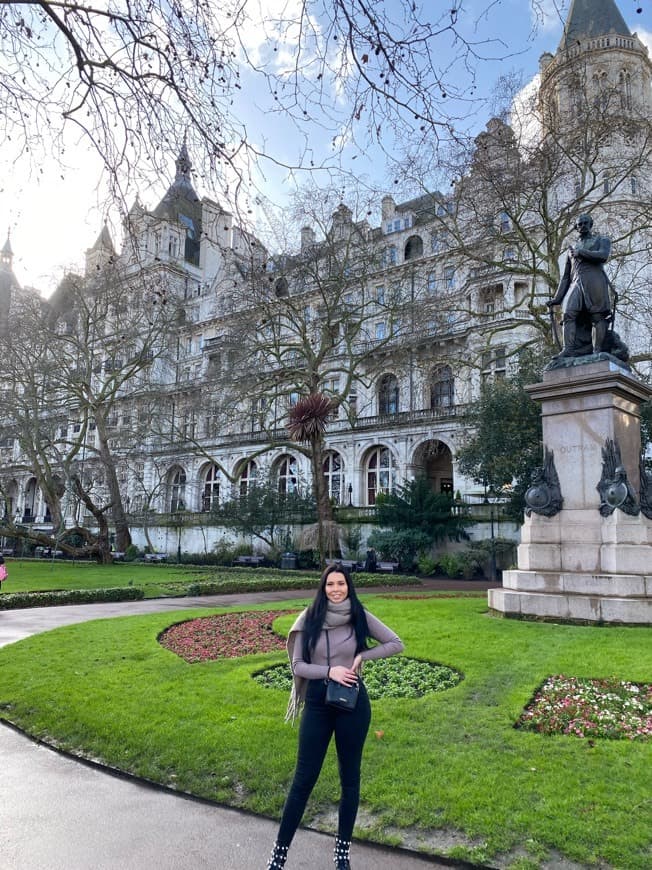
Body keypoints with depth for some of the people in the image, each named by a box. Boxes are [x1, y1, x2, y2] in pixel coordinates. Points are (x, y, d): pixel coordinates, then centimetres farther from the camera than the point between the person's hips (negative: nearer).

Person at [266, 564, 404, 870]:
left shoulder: (360, 617, -6)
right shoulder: (309, 619, -7)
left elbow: (396, 644, -1)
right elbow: (297, 665, -5)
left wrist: (362, 656, -11)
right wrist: (329, 670, -19)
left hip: (353, 702, 1)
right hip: (317, 703, 0)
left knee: (349, 777, 14)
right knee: (304, 778, 7)